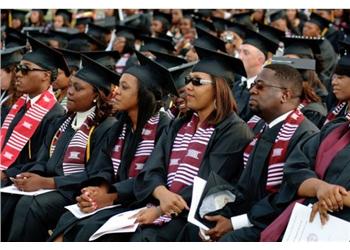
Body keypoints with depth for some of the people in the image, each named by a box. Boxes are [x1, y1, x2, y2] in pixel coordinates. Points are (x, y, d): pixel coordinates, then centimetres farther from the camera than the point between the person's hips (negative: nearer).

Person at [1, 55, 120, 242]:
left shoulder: (106, 128, -8)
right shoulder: (62, 123, 16)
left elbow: (94, 176, -15)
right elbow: (42, 161, 13)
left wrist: (45, 182, -19)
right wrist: (31, 176, -11)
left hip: (76, 192, -7)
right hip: (48, 186, 7)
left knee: (28, 205, -30)